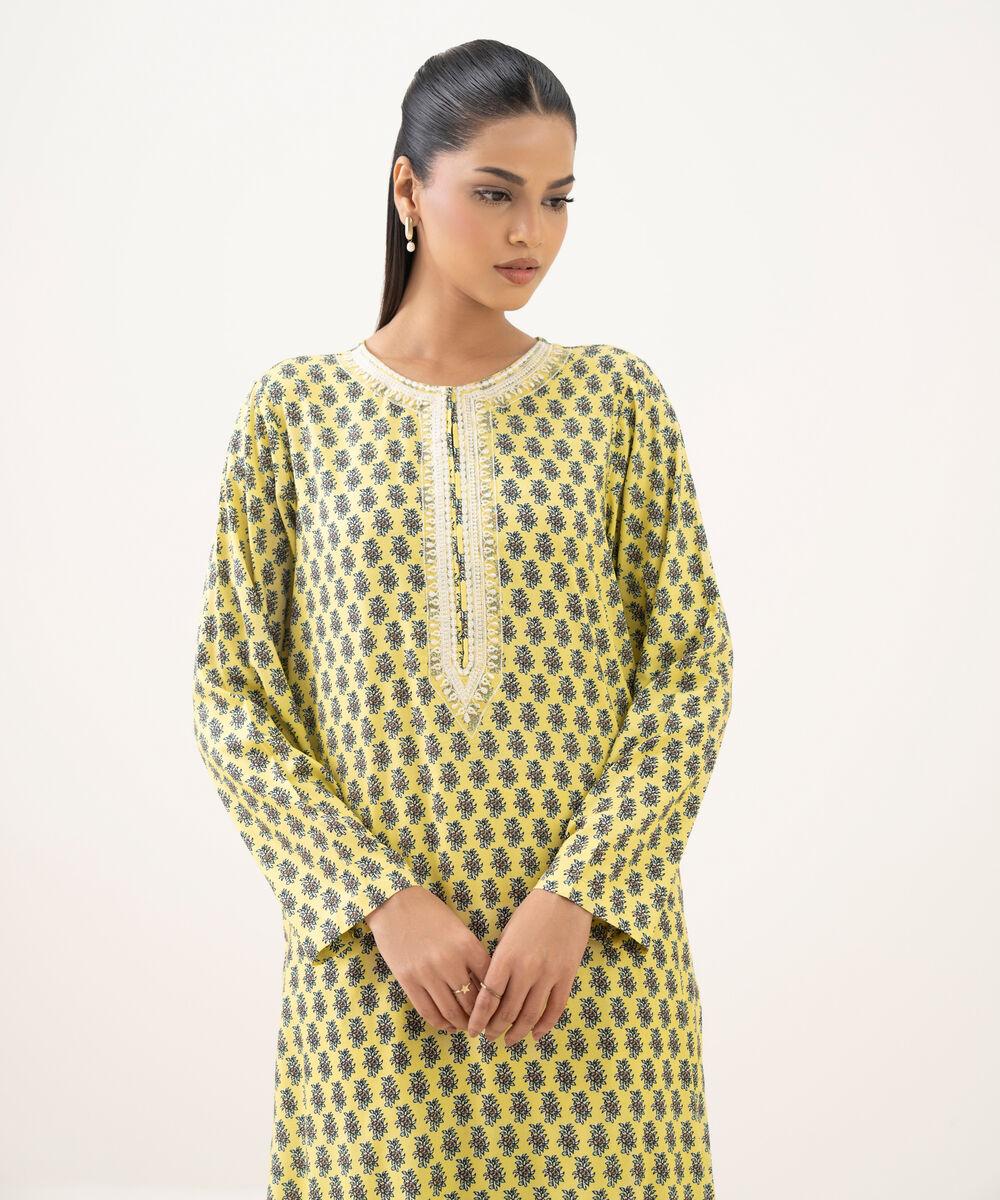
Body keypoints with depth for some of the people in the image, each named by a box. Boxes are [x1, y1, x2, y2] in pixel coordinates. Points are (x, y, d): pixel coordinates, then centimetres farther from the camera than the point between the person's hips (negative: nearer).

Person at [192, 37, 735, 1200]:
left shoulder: (618, 396, 1)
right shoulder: (295, 409, 0)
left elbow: (692, 665, -1)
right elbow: (233, 696, -1)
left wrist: (579, 896, -12)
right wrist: (379, 902, -11)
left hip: (592, 940, 1)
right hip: (374, 955, 0)